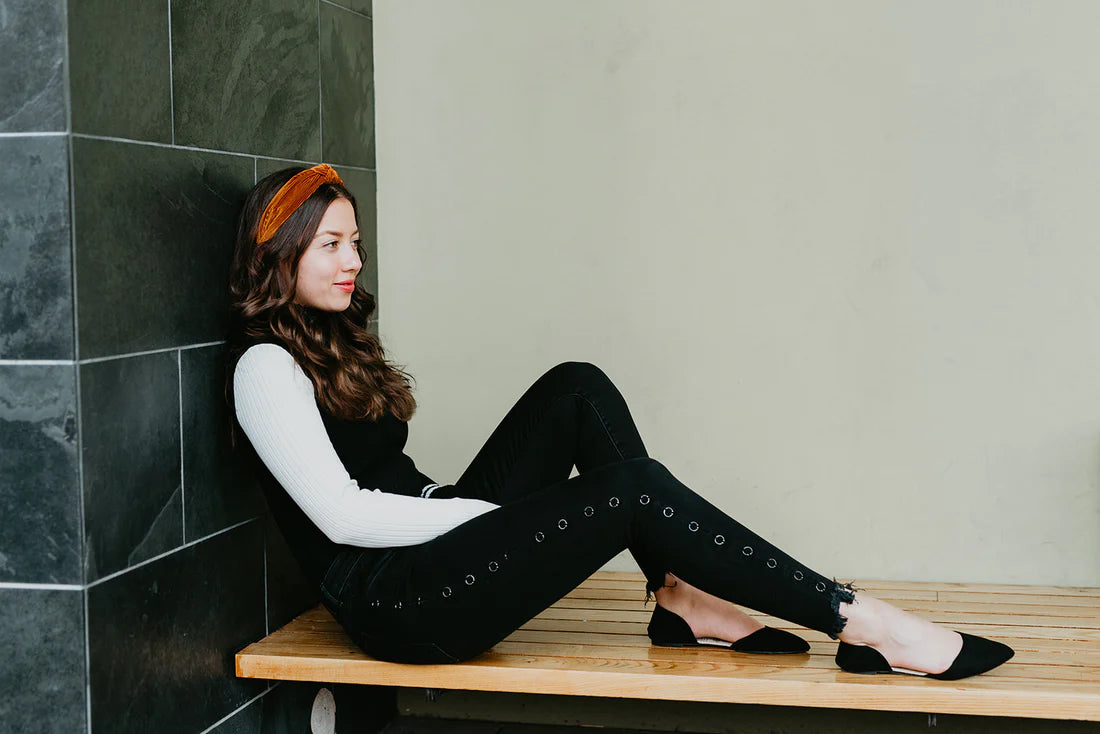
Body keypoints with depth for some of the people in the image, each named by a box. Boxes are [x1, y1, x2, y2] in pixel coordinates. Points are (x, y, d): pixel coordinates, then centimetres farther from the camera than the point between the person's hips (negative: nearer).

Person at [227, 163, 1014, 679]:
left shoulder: (332, 338, 19)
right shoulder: (267, 366, -10)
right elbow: (340, 514, -18)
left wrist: (471, 506, 1)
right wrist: (492, 513, -13)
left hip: (430, 544, 9)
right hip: (395, 605, -9)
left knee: (578, 390, -4)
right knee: (634, 488, -21)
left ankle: (681, 597, -8)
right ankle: (856, 621, -18)